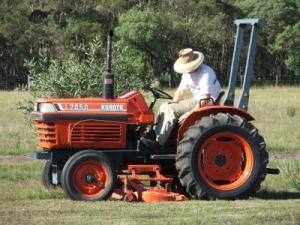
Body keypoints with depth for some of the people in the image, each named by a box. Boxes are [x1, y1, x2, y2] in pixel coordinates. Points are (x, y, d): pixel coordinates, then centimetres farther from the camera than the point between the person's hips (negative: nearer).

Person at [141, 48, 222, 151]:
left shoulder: (206, 73, -22)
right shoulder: (187, 73, 8)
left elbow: (206, 99, -27)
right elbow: (181, 91, 15)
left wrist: (189, 113, -29)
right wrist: (173, 103, -4)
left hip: (208, 104, -9)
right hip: (196, 100, 9)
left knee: (171, 110, -22)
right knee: (164, 107, 0)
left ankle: (158, 143, -23)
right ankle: (154, 136, -5)